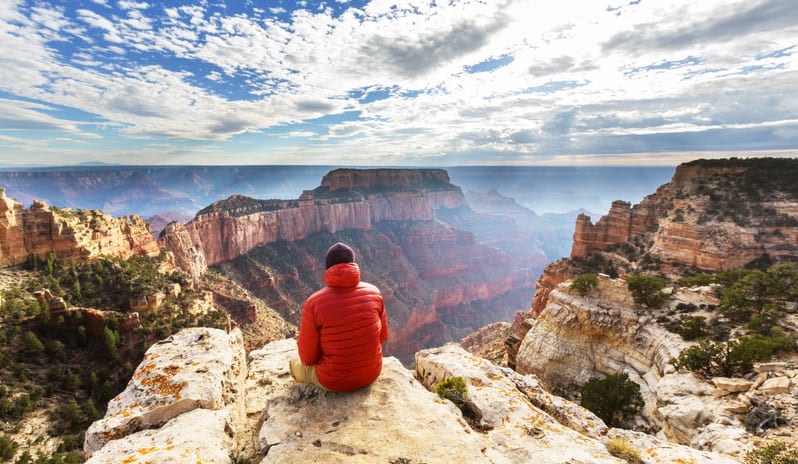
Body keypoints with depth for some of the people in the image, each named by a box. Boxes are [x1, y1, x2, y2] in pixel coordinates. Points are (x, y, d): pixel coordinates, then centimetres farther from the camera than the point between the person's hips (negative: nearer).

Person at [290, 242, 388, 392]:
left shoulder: (313, 304, -23)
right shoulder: (373, 292, -12)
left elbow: (308, 357, -13)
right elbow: (382, 336, 1)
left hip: (334, 380, -3)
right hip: (371, 373, 4)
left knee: (296, 364, 29)